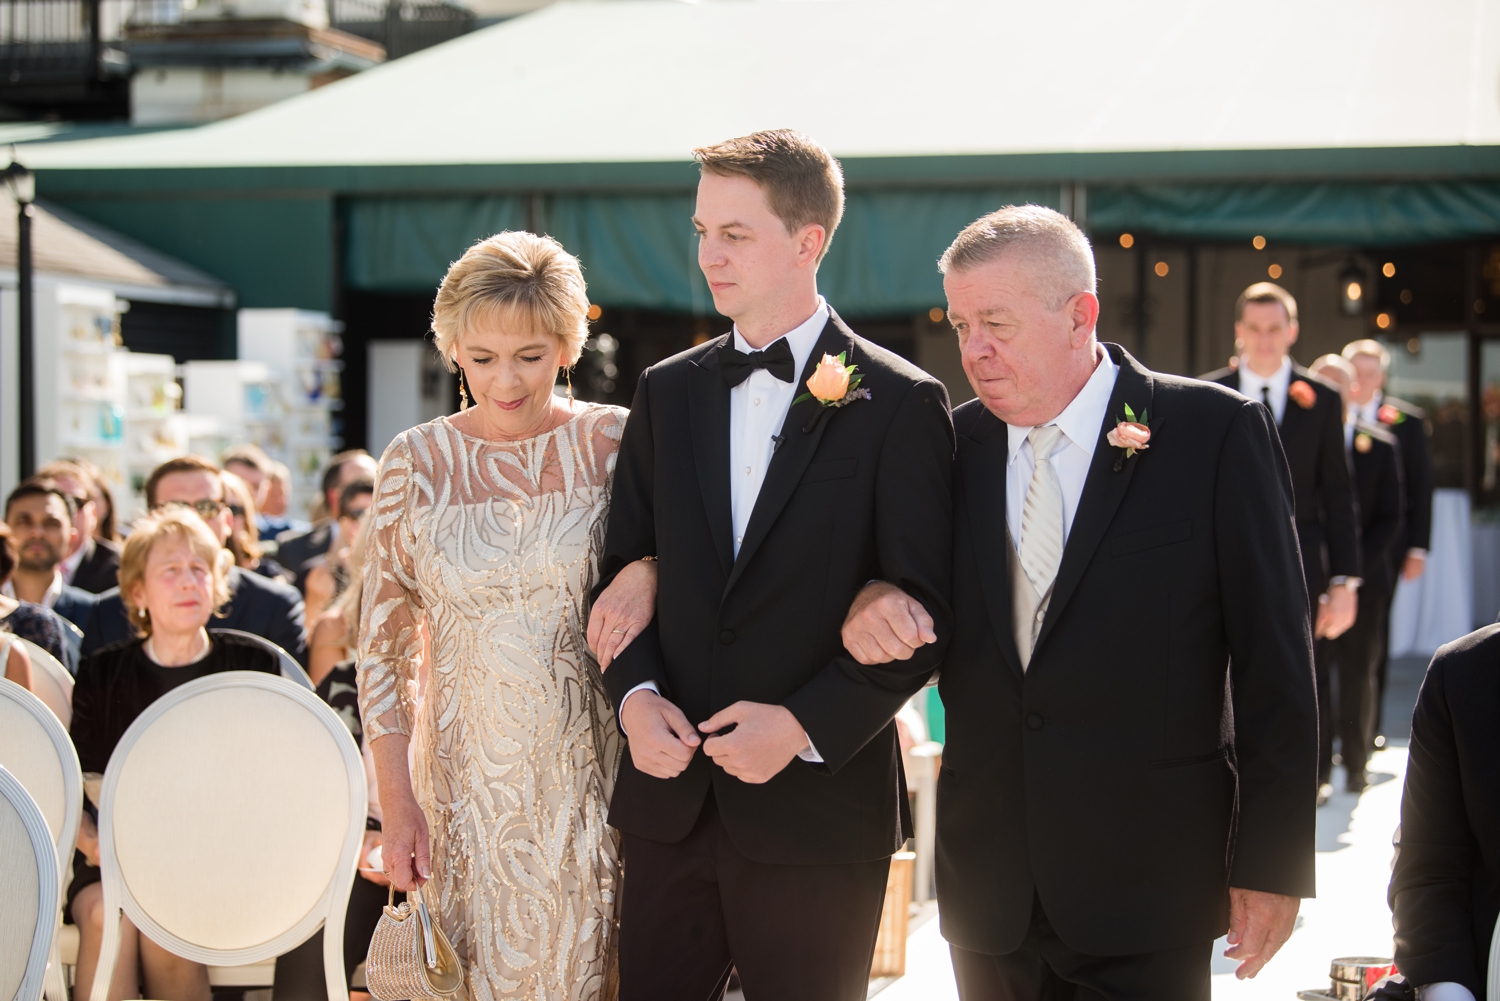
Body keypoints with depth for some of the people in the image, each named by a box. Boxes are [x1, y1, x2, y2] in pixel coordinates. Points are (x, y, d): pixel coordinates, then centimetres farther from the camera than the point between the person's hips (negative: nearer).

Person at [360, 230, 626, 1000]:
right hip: (466, 779, 0)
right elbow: (383, 646, 1)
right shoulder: (415, 464, -2)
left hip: (589, 776, 0)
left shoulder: (614, 443, -2)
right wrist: (397, 807, -2)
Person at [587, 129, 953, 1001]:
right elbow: (626, 564, 12)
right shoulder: (668, 392, 11)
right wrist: (635, 693, -6)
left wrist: (804, 725, -17)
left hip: (821, 805, -4)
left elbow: (926, 615, -8)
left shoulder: (900, 403, -5)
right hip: (670, 802, 4)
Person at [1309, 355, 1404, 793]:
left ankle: (1356, 764, 16)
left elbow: (1391, 517, 3)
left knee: (1359, 674, 5)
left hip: (1365, 578, 1)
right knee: (1313, 672, -4)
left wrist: (1355, 567, -8)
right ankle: (1318, 765, 1)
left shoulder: (1381, 445, 5)